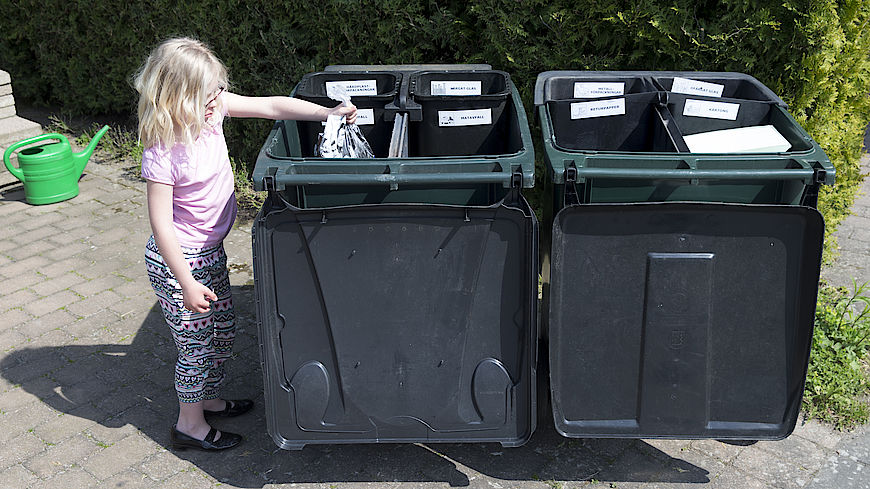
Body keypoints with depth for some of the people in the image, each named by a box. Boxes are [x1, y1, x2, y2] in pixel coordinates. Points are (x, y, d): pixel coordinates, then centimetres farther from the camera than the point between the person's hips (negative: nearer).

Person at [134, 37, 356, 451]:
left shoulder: (211, 109, -8)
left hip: (209, 250, 8)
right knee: (197, 343, 6)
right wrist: (187, 283, -22)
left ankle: (210, 399, 45)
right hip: (178, 260, -8)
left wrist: (327, 112, -8)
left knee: (223, 329, 22)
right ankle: (190, 425, 28)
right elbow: (161, 224, -24)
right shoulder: (162, 153, -28)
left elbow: (271, 106, -3)